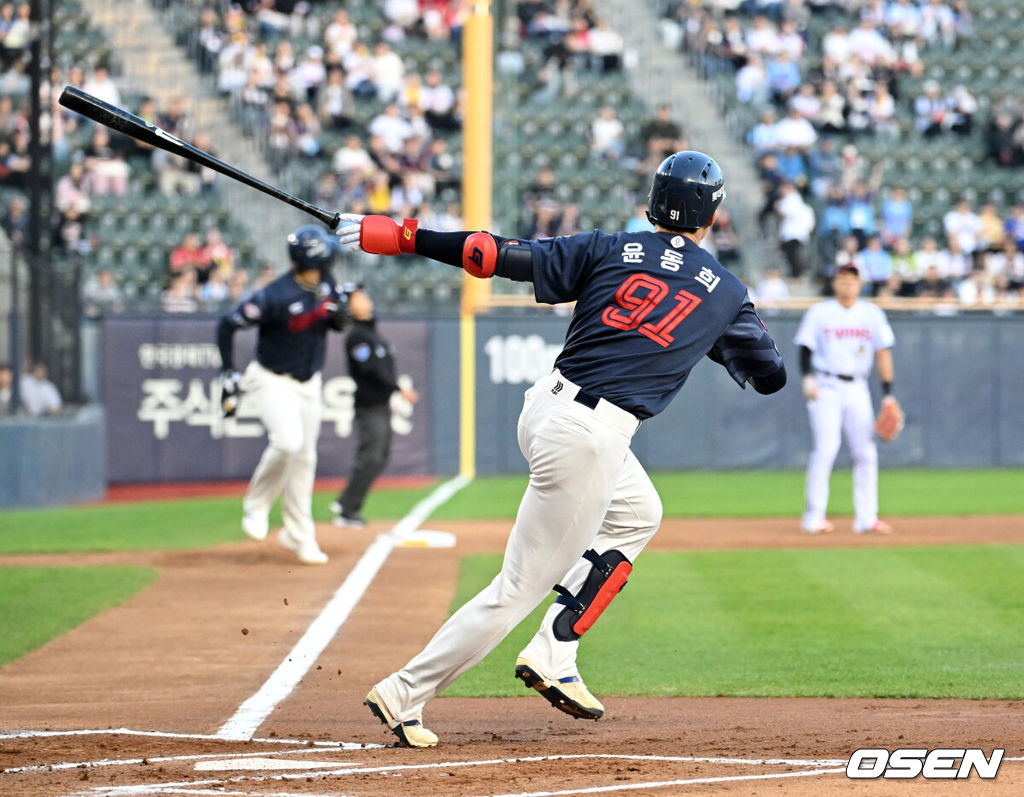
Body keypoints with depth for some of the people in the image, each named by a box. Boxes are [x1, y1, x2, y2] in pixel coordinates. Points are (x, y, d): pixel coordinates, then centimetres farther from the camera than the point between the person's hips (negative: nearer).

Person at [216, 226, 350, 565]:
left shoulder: (325, 285, -5)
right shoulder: (276, 296, -25)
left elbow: (338, 325, 8)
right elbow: (228, 324, -18)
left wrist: (339, 313, -16)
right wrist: (228, 376, -19)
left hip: (309, 384, 6)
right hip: (272, 381, -6)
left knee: (304, 459, 9)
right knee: (288, 440, -28)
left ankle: (299, 536, 21)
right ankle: (256, 505, -5)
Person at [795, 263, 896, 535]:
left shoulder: (872, 314, 9)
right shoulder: (819, 313, 2)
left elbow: (883, 352, 9)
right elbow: (806, 347, 1)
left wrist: (888, 393, 3)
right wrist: (807, 377, -17)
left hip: (857, 388, 3)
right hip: (826, 388, -3)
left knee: (865, 452, -2)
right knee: (825, 448, -14)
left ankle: (866, 518, 2)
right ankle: (814, 517, -12)